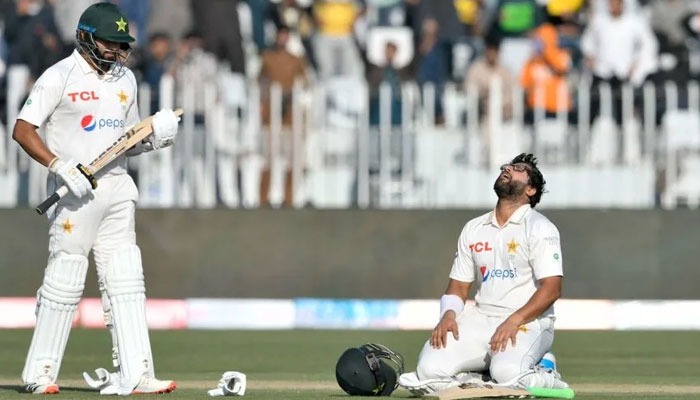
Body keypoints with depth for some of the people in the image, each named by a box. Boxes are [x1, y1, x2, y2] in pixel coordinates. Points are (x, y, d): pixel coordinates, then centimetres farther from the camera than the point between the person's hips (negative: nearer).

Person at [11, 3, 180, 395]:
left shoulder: (125, 79, 14)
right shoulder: (60, 77, -7)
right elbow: (23, 130, -12)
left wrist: (153, 138, -1)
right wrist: (60, 165, -24)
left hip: (117, 188, 7)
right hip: (75, 189, -6)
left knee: (126, 282, 1)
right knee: (65, 277, -4)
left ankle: (134, 374, -1)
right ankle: (40, 373, 5)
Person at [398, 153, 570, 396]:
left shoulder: (540, 228, -2)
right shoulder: (473, 229, 16)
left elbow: (551, 288, -12)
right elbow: (458, 287, 17)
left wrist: (514, 321, -25)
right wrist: (449, 315, -6)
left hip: (528, 322, -5)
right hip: (480, 320, 5)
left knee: (508, 373, -36)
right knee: (431, 368, -21)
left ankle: (545, 374, -3)